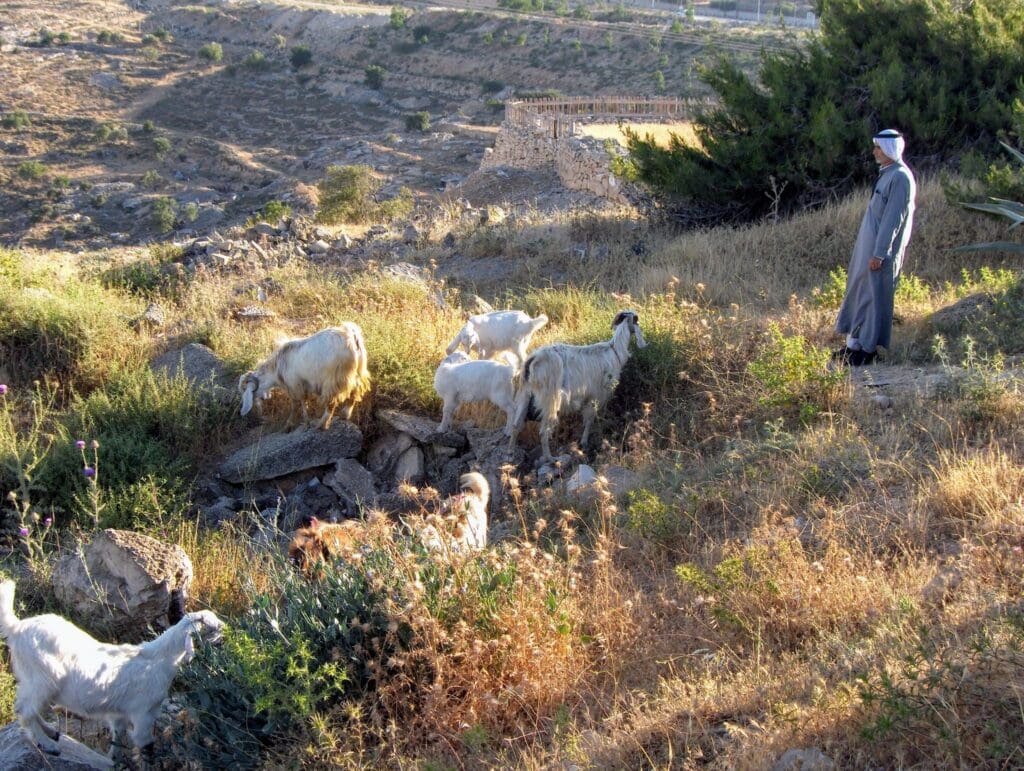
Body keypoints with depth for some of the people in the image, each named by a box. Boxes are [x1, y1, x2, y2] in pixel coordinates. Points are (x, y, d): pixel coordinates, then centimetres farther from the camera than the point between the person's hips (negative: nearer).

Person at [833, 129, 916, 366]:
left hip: (882, 250, -10)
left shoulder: (900, 178, -17)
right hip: (869, 247, 10)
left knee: (874, 297, -3)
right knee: (859, 294, 14)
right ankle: (854, 344, 22)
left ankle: (867, 350, 4)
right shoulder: (887, 174, 14)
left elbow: (893, 220, -21)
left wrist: (879, 254, -22)